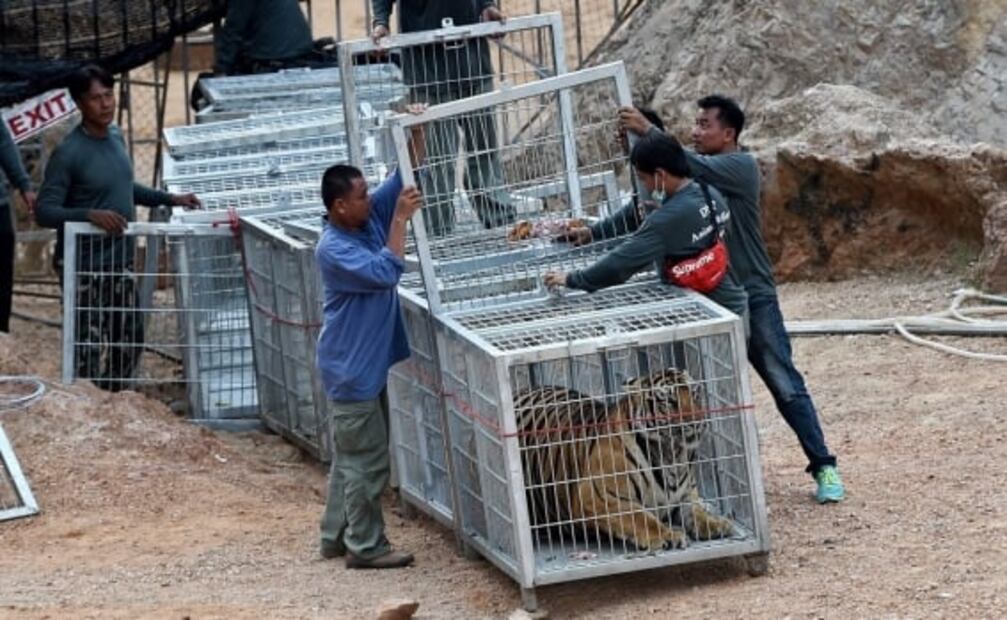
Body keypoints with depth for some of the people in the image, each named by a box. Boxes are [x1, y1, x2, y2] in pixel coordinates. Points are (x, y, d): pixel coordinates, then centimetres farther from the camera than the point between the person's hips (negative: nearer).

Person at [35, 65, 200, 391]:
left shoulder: (115, 136, 6)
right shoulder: (68, 153, -18)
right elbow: (45, 212, -20)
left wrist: (170, 199, 21)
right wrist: (90, 214, -34)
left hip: (120, 261, 8)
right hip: (85, 267, -8)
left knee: (129, 341, 16)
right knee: (89, 351, -6)